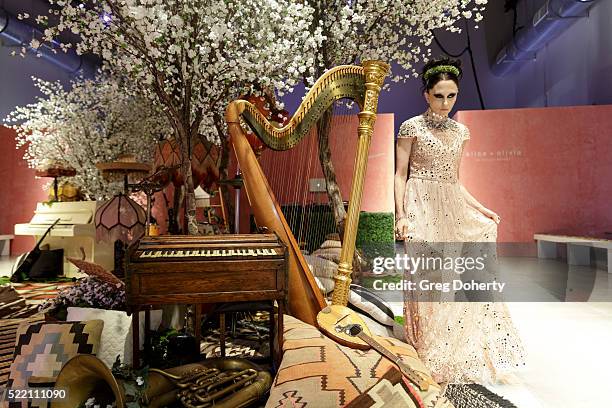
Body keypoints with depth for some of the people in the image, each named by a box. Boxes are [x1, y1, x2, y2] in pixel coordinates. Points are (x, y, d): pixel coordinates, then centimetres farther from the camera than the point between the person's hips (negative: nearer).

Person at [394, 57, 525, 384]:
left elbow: (454, 180, 18)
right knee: (427, 279, -5)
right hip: (421, 208, -5)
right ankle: (431, 358, 9)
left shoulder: (459, 131, 15)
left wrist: (480, 209, 10)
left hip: (452, 210, 6)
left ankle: (464, 355, 19)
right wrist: (401, 215, -15)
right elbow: (400, 175, -4)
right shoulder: (411, 127, -1)